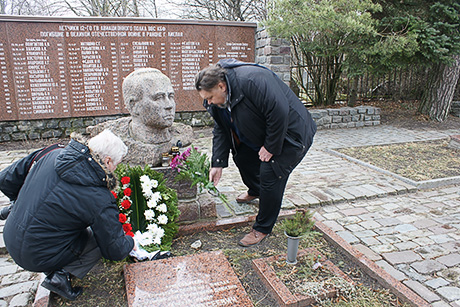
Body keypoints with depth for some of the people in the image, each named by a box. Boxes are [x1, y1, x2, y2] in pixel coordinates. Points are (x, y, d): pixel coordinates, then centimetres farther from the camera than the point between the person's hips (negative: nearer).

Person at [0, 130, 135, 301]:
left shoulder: (51, 154, -8)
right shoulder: (99, 199, -23)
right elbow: (115, 251, -12)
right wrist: (130, 242, 11)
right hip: (39, 258, -6)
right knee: (102, 239, 7)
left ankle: (55, 270, 13)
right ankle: (61, 275, -1)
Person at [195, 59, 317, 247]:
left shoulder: (252, 81, -34)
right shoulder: (217, 101, -5)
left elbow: (279, 113, -34)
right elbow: (221, 131, 2)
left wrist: (270, 147, -25)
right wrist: (218, 164, -4)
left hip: (289, 134, -9)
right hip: (261, 135, 9)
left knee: (269, 175, -14)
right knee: (242, 157, 12)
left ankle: (262, 229, 4)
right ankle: (255, 191, 43)